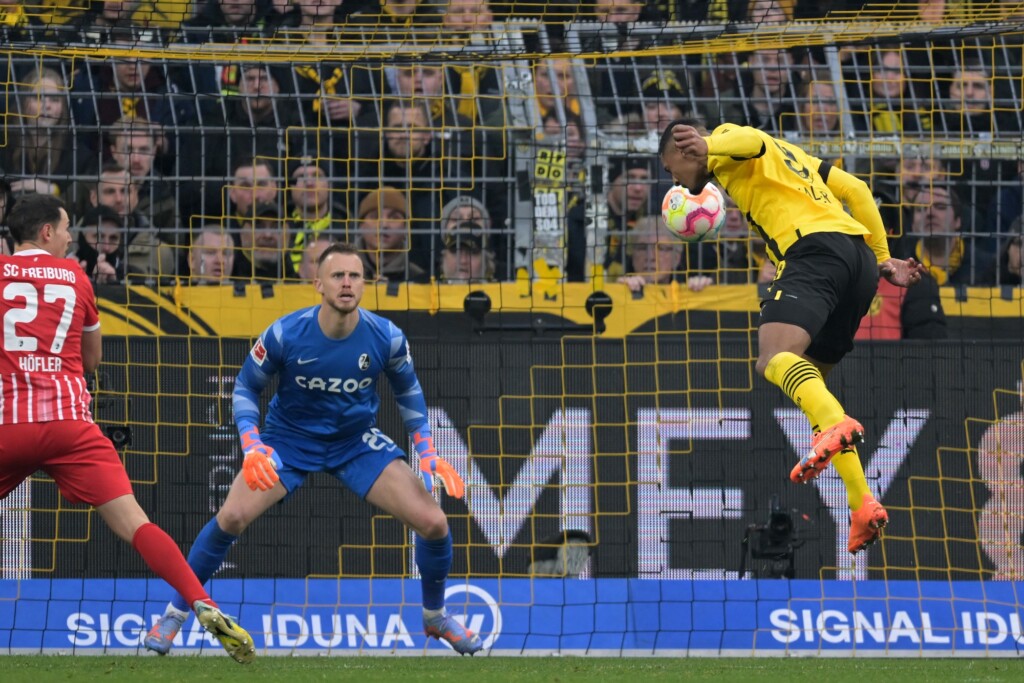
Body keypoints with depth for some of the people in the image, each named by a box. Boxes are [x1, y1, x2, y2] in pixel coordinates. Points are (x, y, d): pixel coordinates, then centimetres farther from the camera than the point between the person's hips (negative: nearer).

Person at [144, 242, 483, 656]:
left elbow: (407, 390, 3)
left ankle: (436, 617, 19)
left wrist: (428, 452, -6)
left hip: (358, 443, 2)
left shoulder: (386, 338, -18)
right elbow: (246, 388, -7)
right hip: (289, 439, -2)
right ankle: (174, 614, 0)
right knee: (232, 517, -22)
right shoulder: (284, 335, -23)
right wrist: (252, 447, -22)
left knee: (433, 523, -11)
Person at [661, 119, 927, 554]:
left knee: (774, 355, -27)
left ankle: (836, 426, -56)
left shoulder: (725, 140, 11)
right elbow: (855, 190, 32)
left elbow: (749, 141, -15)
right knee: (807, 385, 12)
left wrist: (708, 149, -34)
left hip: (815, 248, -9)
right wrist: (882, 260, 33)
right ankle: (862, 506, 0)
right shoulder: (785, 153, 35)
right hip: (859, 256, 9)